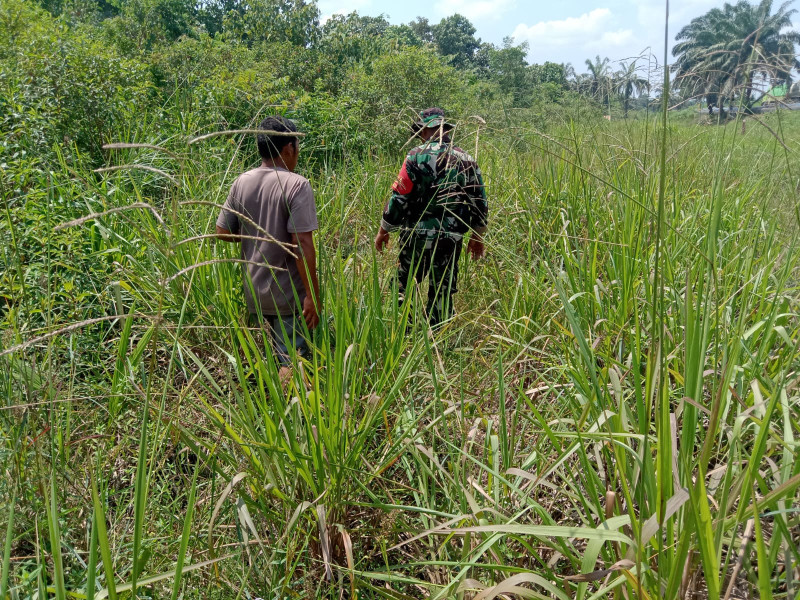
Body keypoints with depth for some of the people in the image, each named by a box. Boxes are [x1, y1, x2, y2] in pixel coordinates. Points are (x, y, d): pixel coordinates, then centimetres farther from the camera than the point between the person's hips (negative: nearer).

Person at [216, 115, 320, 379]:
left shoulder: (241, 182, 1)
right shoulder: (296, 185, -16)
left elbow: (223, 232, 7)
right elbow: (302, 245, -22)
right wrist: (313, 295, -17)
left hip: (253, 293, 6)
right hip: (289, 297, -6)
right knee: (290, 364, 3)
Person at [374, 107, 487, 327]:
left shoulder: (417, 156, -8)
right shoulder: (466, 160, 5)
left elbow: (399, 198, -10)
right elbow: (480, 203, 9)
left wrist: (383, 231, 1)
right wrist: (477, 236, 21)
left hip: (417, 236, -2)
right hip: (451, 240, 3)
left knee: (405, 286, 15)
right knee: (442, 292, 11)